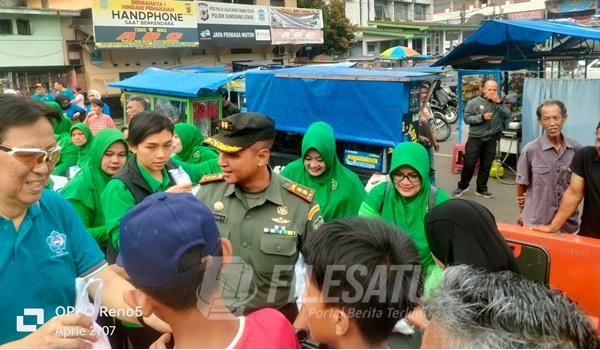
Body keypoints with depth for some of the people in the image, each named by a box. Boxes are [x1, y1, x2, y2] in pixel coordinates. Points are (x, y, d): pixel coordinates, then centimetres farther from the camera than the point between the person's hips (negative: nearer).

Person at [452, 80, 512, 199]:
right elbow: (467, 118, -9)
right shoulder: (474, 102, -5)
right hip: (475, 137, -3)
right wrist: (482, 117, -20)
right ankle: (462, 185, 18)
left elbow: (508, 116, -6)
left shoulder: (498, 103, 5)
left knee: (486, 165, 10)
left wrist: (499, 103, -15)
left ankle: (481, 189, 22)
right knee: (469, 163, 0)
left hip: (491, 139, 3)